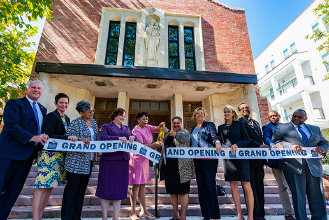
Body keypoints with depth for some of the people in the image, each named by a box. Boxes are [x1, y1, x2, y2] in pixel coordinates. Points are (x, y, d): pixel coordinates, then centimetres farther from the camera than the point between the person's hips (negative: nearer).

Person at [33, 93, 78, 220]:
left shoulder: (67, 119, 16)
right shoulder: (51, 116, -7)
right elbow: (49, 135, -15)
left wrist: (74, 138, 4)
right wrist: (67, 137, -23)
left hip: (61, 155, 7)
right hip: (49, 153, -7)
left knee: (50, 185, 10)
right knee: (43, 186, -6)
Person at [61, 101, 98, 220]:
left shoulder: (94, 122, 11)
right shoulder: (75, 123, -9)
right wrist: (80, 139, -27)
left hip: (88, 162, 7)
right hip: (76, 162, -7)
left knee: (81, 190, 15)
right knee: (71, 189, 2)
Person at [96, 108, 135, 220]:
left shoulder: (126, 128, 18)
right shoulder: (106, 126, 5)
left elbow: (133, 137, 9)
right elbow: (103, 137, -12)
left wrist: (132, 138, -14)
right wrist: (118, 138, -22)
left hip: (124, 160, 5)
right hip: (109, 159, -4)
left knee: (119, 189, 9)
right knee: (107, 187, 3)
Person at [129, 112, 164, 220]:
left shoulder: (147, 127, 9)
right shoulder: (136, 131, -14)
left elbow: (157, 130, -2)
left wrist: (160, 126, -23)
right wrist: (153, 145, -29)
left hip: (145, 159, 8)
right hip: (137, 159, -8)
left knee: (142, 185, 13)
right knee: (136, 185, -1)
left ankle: (143, 211, 23)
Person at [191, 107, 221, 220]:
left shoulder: (209, 125, 2)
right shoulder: (193, 128, 18)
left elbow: (214, 136, -13)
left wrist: (217, 143, -32)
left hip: (209, 158, -5)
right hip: (197, 160, 6)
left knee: (210, 184, -6)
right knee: (201, 185, 8)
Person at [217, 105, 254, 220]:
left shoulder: (239, 124, 6)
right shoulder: (221, 127, 15)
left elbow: (247, 140, 1)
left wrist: (237, 145, -15)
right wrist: (221, 146, -5)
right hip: (228, 158, 3)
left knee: (246, 186, -5)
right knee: (233, 185, 5)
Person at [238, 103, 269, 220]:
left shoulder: (256, 123, 21)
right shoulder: (239, 122, -2)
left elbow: (260, 138, 20)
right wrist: (259, 146, -18)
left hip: (259, 157, 7)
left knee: (260, 185, 12)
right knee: (251, 185, -1)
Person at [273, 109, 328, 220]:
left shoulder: (315, 129, 23)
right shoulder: (281, 127, 11)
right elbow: (276, 141, 1)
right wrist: (290, 146, -16)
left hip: (314, 165, 4)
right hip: (293, 164, -3)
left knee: (317, 194, 4)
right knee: (298, 194, 0)